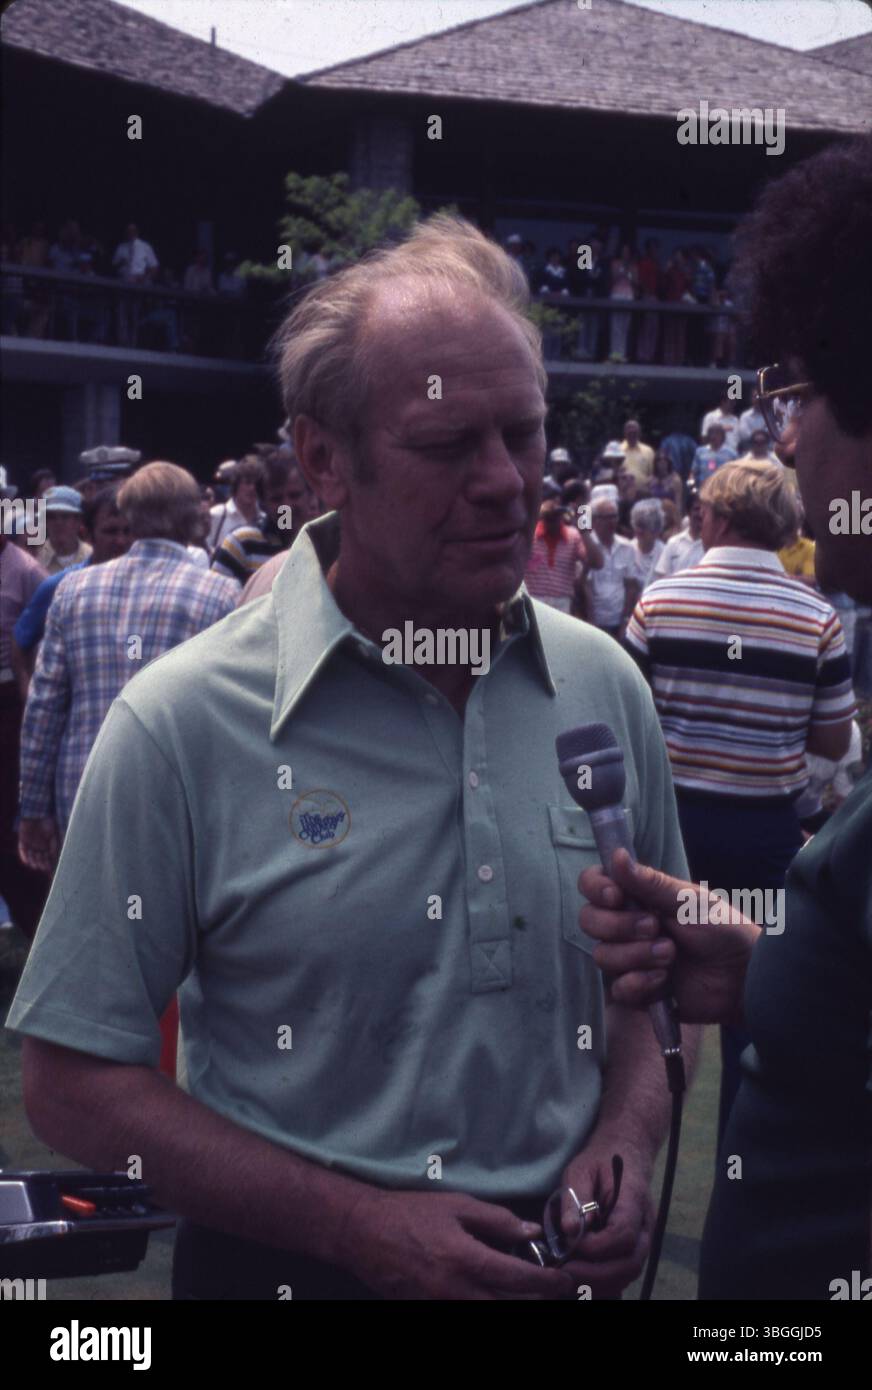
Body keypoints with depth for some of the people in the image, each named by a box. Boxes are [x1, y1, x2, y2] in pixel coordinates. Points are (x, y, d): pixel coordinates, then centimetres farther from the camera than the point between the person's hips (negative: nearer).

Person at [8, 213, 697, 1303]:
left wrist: (625, 1140, -10)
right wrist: (362, 1227, -19)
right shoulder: (182, 724, -16)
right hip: (292, 1266, -3)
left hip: (562, 1260, 4)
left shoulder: (604, 684, -3)